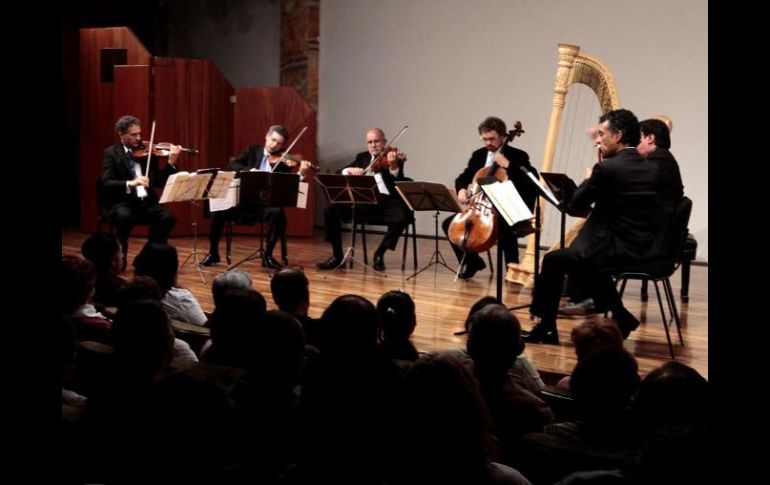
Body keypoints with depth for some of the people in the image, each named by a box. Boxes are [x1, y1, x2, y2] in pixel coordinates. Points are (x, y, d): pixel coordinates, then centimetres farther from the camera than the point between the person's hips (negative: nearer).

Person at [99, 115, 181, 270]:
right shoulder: (111, 153, 0)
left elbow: (159, 181, 8)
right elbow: (105, 183, -14)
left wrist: (171, 162, -7)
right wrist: (130, 183, -31)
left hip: (146, 201, 4)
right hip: (121, 202, -3)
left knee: (168, 217, -24)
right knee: (125, 217, -37)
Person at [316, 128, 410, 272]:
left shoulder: (395, 158, 6)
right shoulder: (362, 157, 19)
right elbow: (339, 174, 13)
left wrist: (393, 166, -30)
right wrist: (350, 170, -9)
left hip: (387, 200, -3)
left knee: (402, 218, -34)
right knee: (331, 210, -16)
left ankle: (379, 254, -10)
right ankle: (337, 255, -3)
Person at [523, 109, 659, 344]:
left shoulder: (606, 168, -15)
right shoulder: (652, 170, 6)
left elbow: (573, 206, -6)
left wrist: (588, 179, 11)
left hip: (617, 250, -8)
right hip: (644, 251, 8)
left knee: (553, 261, 7)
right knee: (587, 257, 31)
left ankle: (546, 328, 13)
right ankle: (621, 317, 24)